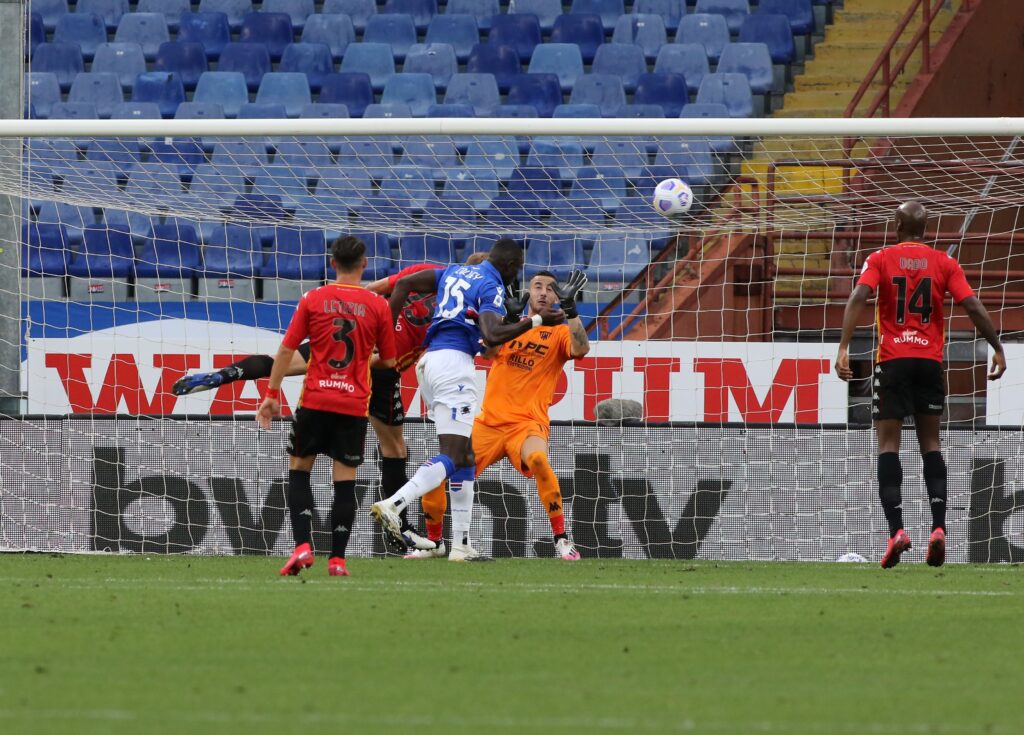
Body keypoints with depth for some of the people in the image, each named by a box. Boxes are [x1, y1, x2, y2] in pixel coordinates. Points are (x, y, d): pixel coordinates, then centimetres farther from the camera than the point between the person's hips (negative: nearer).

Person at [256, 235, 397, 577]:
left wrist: (272, 394, 4)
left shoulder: (313, 299, 0)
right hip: (354, 406, 0)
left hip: (315, 399, 0)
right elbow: (389, 361, 6)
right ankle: (338, 559, -1)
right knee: (345, 480, 3)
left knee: (299, 469, 12)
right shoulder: (378, 306, 0)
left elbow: (286, 349, -2)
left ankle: (303, 545, -4)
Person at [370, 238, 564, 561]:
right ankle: (392, 505, -31)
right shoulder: (492, 287, -3)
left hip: (429, 361, 9)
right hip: (454, 363, -9)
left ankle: (461, 544, 9)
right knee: (452, 456, -12)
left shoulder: (454, 272, 21)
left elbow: (404, 284, 16)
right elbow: (492, 335, -19)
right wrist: (536, 321, -15)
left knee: (464, 455, 12)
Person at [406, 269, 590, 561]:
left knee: (538, 459, -38)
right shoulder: (511, 326, 16)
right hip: (489, 423, 4)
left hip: (527, 424, -4)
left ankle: (562, 540, -30)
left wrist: (570, 308, -24)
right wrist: (508, 319, -17)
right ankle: (434, 542, 18)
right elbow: (488, 351, -3)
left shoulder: (559, 333, 7)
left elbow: (581, 349, -15)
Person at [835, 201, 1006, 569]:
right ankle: (938, 527, -4)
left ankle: (896, 530, -16)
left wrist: (843, 348, -20)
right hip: (930, 361, 2)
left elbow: (858, 298, -14)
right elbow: (973, 307, -3)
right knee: (930, 443, 11)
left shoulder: (880, 259, 2)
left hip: (892, 361, -2)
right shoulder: (944, 263, 5)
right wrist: (998, 349, 6)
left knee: (888, 444, -1)